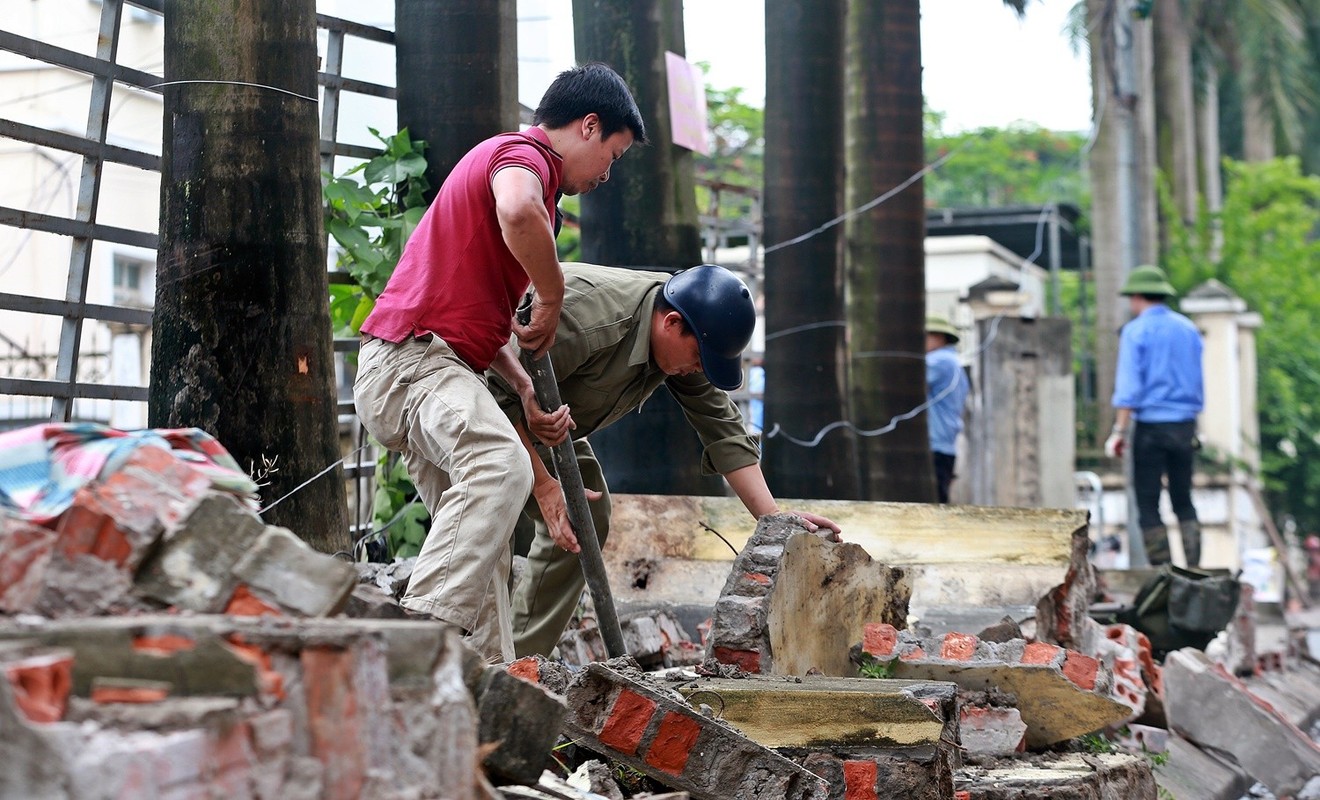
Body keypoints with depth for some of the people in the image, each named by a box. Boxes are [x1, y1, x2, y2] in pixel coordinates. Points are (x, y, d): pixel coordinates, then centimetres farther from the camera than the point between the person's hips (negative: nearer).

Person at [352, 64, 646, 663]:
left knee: (485, 544, 10)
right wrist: (553, 298, -17)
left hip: (427, 365, 11)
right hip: (413, 355, -11)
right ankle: (424, 631, -42)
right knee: (501, 466, -33)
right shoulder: (523, 153, -5)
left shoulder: (514, 158, 28)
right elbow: (517, 213, -34)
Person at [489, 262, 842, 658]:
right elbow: (511, 392, -35)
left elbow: (723, 428, -8)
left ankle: (521, 660, 1)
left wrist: (774, 519, -15)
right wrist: (544, 484, -35)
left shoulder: (683, 343, -10)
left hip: (542, 425, 8)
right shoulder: (589, 313, -37)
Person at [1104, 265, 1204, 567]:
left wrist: (1119, 431, -11)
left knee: (1148, 503, 1)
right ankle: (1194, 569, 5)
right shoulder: (1188, 329, 11)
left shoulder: (1136, 331, -5)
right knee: (1183, 501, 12)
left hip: (1150, 426, -5)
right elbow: (1198, 384, 16)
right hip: (1184, 427, 5)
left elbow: (1128, 386, -12)